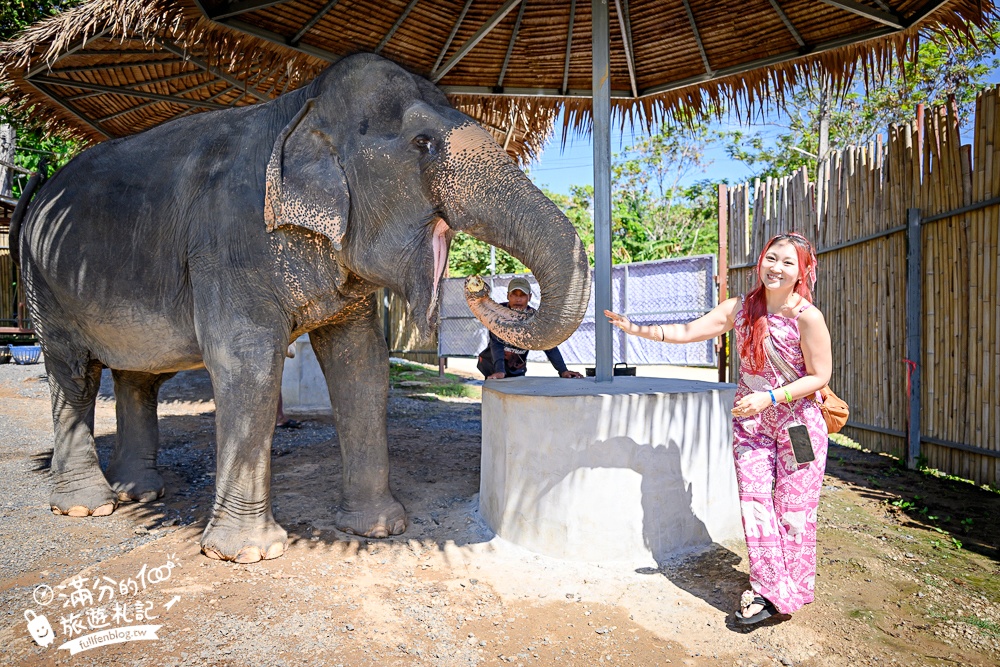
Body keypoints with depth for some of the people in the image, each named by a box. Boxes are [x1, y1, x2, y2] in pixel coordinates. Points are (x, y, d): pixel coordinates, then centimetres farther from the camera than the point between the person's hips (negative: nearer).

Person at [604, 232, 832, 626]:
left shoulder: (807, 317, -16)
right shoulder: (740, 309, -3)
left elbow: (820, 376, -11)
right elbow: (686, 332, -2)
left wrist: (770, 397, -20)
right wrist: (637, 330, -11)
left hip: (798, 422, -3)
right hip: (751, 420, 4)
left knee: (792, 508, 4)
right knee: (755, 501, 3)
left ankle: (792, 590, 23)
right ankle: (767, 589, 16)